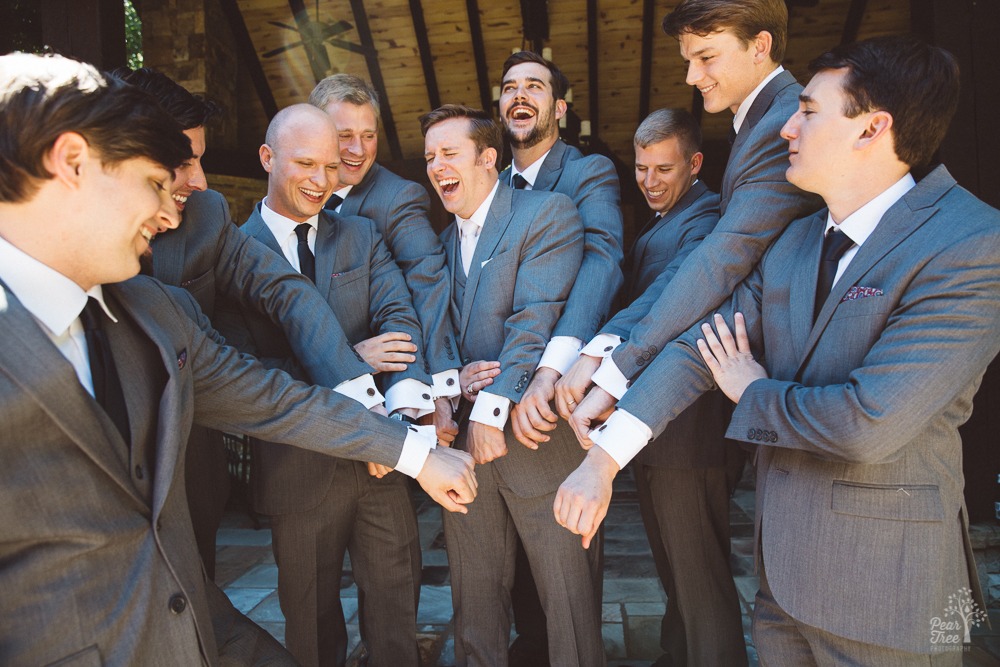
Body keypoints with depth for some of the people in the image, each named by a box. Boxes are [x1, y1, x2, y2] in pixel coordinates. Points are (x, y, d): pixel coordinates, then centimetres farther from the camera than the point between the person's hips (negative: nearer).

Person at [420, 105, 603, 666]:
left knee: (568, 596, 8)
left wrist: (491, 409, -19)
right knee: (475, 598, 18)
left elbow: (537, 319, -16)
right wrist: (457, 379, -11)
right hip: (465, 434, 6)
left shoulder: (548, 212, -5)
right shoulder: (444, 239, 16)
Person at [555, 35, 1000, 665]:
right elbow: (701, 347, 0)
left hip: (883, 587, -6)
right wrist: (602, 460, -8)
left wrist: (753, 391, -8)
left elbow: (869, 423, -27)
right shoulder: (792, 243, 5)